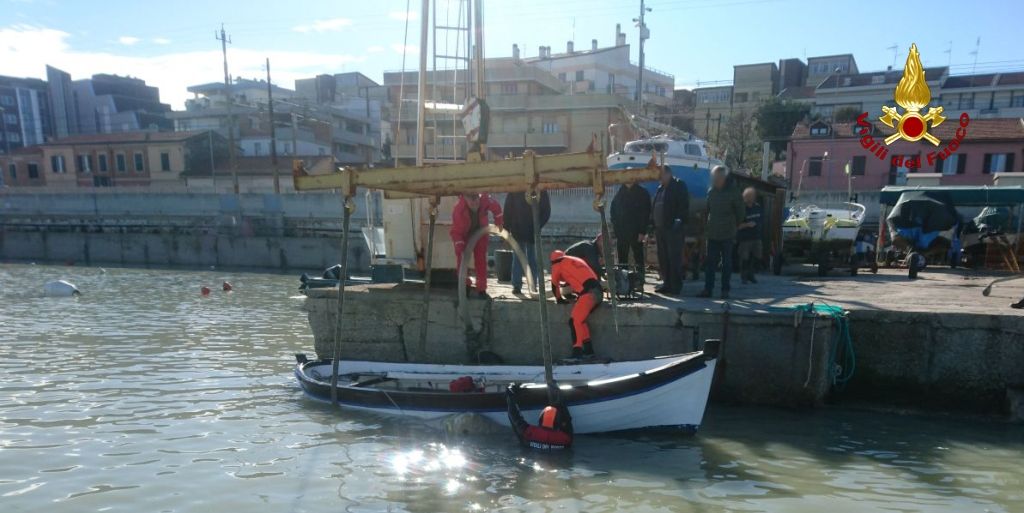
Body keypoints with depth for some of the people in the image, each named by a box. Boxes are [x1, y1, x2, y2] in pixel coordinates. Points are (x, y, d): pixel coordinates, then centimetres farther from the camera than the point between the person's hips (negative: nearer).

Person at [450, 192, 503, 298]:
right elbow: (456, 232, -33)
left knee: (481, 260, 2)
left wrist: (499, 222, -6)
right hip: (463, 235, -2)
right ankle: (465, 285, 13)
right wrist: (460, 247, -41)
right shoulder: (458, 209, -37)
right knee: (462, 259, -5)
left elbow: (495, 207, -6)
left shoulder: (484, 199, -30)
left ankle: (481, 289, 9)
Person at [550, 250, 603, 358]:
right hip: (598, 292, 8)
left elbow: (554, 284, 20)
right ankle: (588, 349, 15)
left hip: (588, 293, -8)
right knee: (580, 319, 16)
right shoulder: (577, 260, 32)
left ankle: (577, 351, -18)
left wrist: (559, 299, 32)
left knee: (575, 321, -9)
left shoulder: (558, 264, 13)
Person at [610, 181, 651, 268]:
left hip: (636, 232, -3)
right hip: (621, 232, 3)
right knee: (622, 259, 3)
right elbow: (613, 213, 12)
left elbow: (646, 214, -4)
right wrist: (616, 230, 0)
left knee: (638, 258, -1)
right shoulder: (619, 193, 11)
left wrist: (642, 232, -13)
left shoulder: (642, 193, 2)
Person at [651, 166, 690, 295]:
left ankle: (676, 286, -1)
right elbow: (654, 206, 19)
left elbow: (684, 206, -12)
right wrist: (654, 224, 11)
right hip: (660, 228, 8)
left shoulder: (679, 185, -3)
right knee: (663, 258, 11)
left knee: (674, 258, -5)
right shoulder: (660, 188, 19)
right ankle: (667, 283, 19)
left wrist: (680, 220, -21)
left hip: (673, 228, -8)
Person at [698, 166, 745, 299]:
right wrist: (706, 227, 9)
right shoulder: (711, 191, 10)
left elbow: (741, 212, 4)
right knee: (710, 262, 2)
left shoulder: (733, 192, -3)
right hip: (712, 233, 4)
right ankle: (707, 289, 5)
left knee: (726, 263, 2)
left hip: (727, 234, -4)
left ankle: (725, 290, 6)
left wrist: (733, 225, 5)